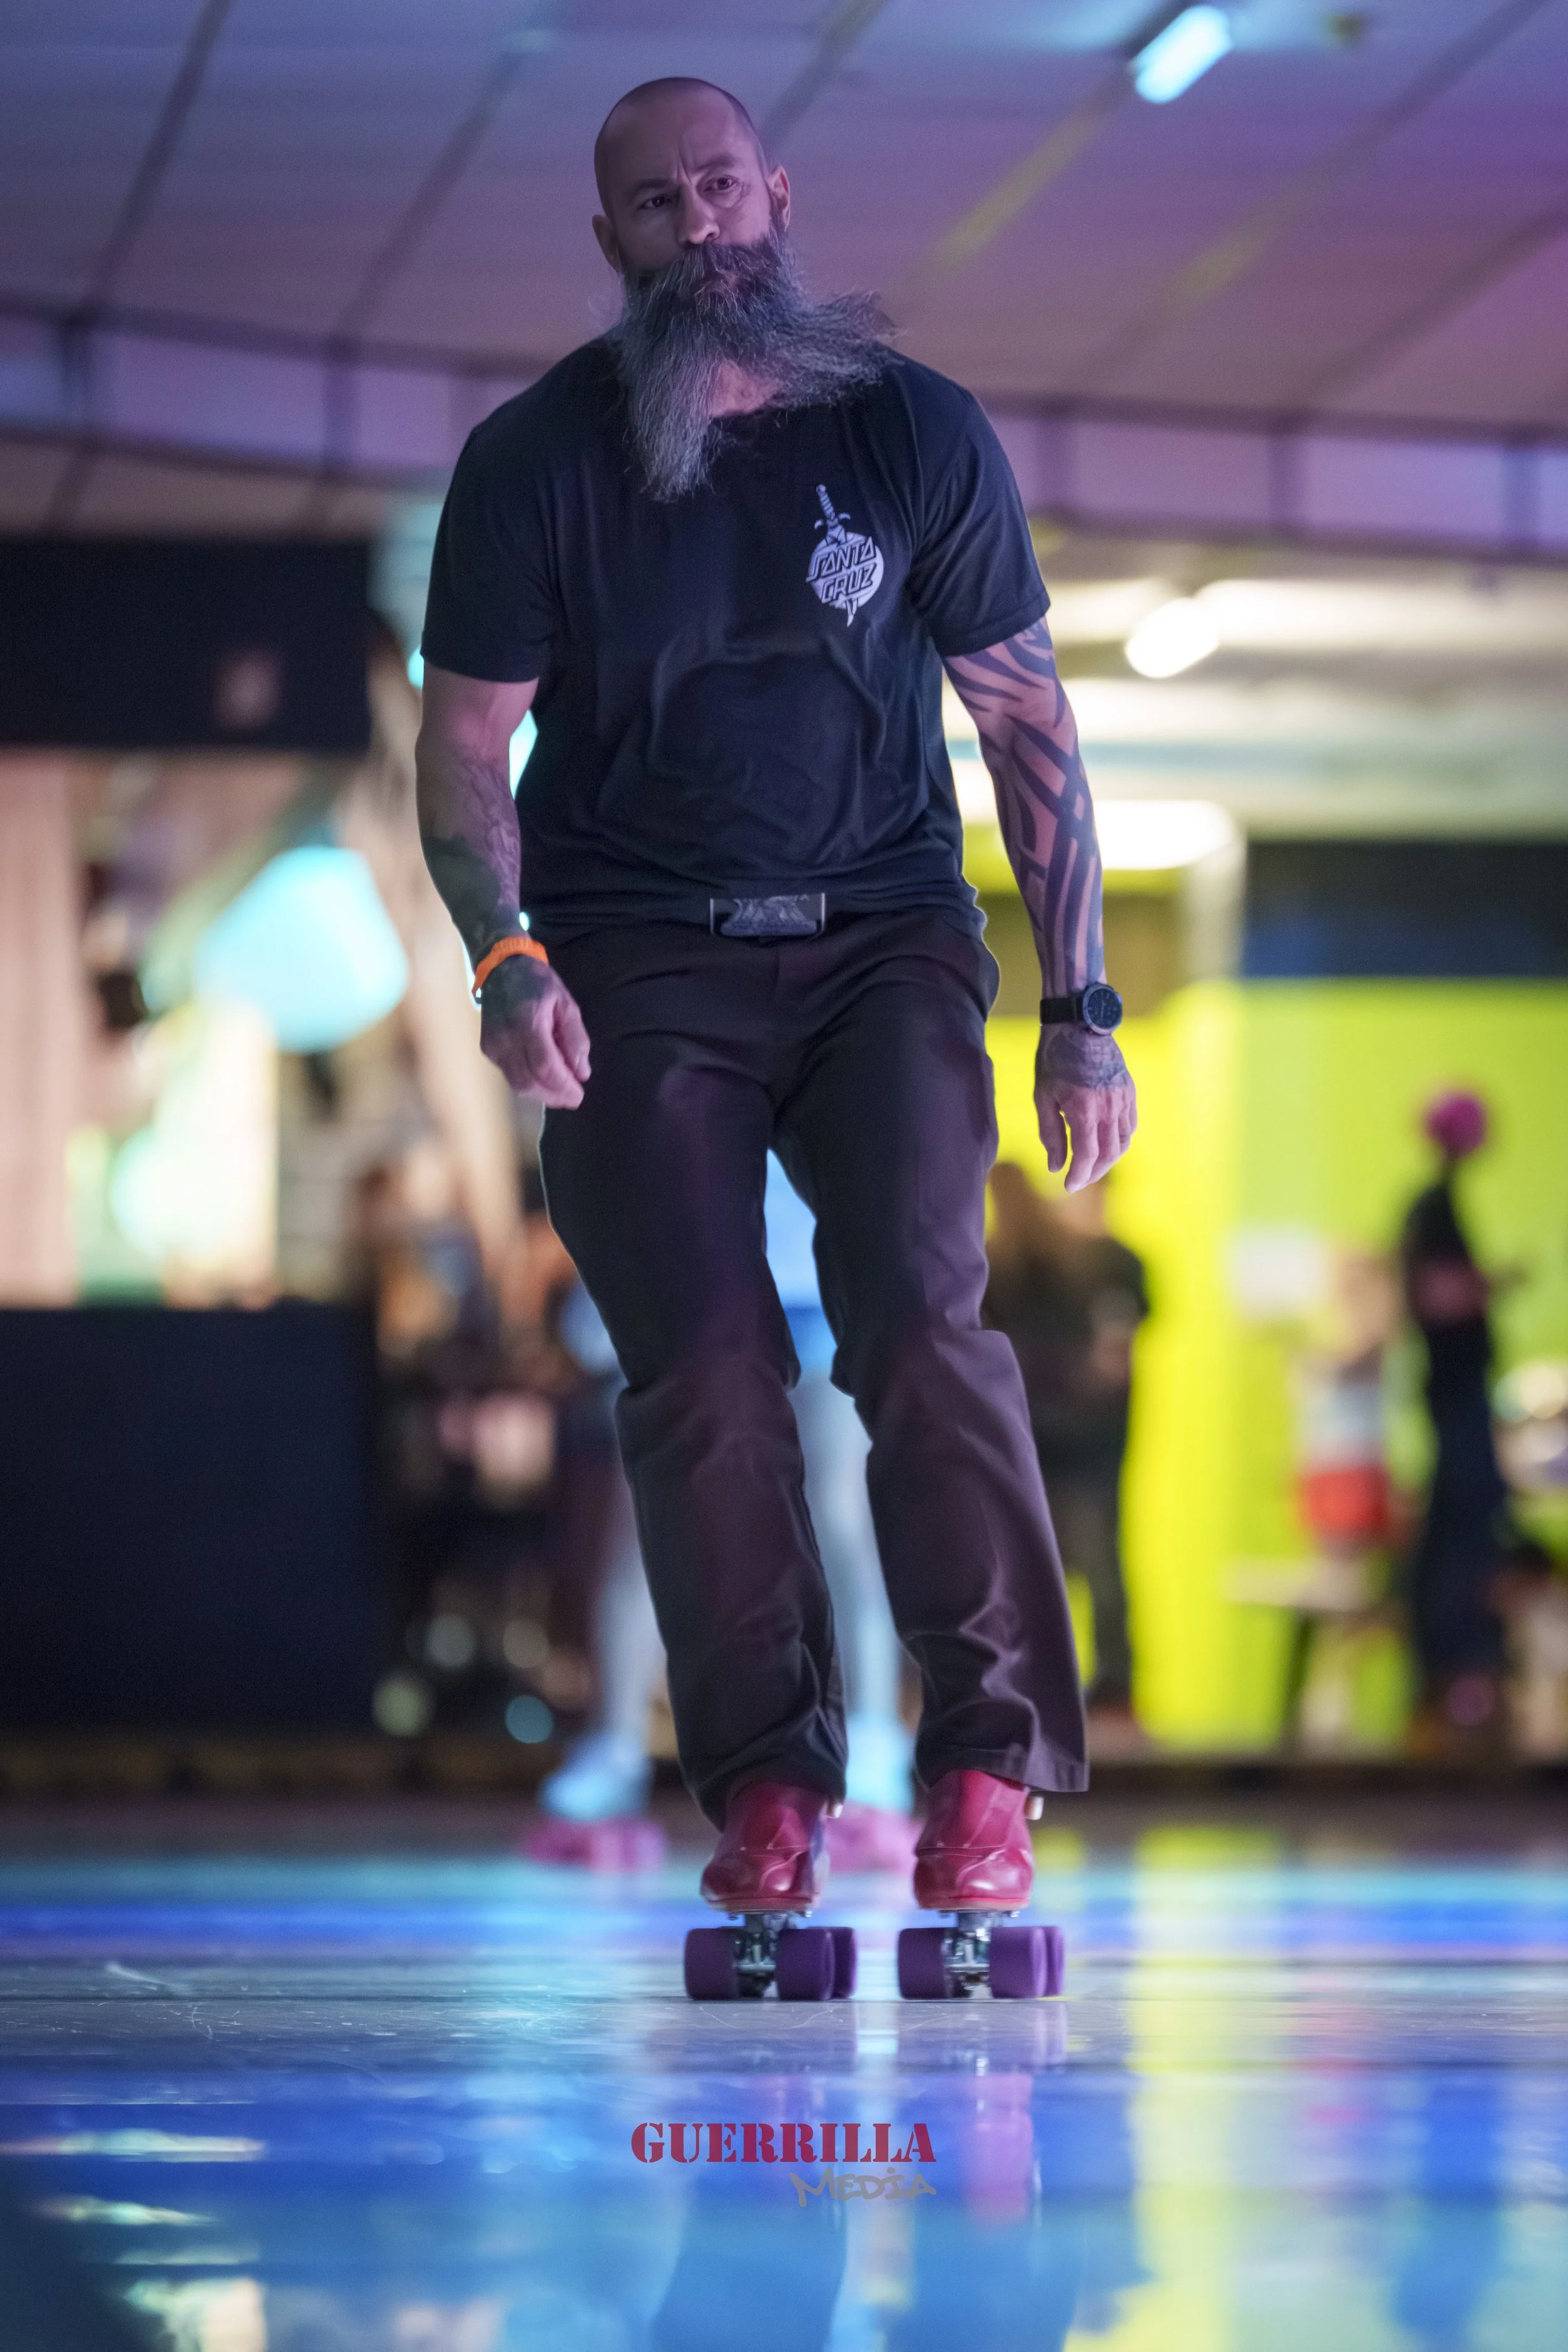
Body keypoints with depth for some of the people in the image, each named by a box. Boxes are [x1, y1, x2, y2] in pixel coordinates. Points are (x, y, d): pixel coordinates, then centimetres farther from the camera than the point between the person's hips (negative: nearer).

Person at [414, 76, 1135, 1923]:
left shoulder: (915, 433, 1)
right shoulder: (534, 462, -1)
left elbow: (1029, 729, 6)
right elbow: (466, 746, 3)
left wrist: (1081, 1010, 0)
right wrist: (504, 958, -16)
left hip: (880, 937, 0)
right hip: (642, 962, 0)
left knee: (922, 1315, -19)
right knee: (701, 1365, -12)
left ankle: (988, 1774, -16)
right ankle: (762, 1787, -4)